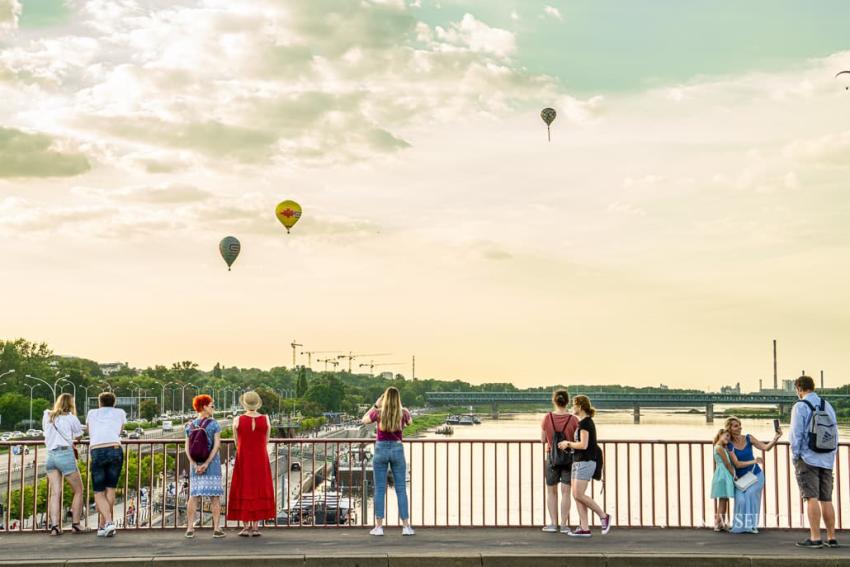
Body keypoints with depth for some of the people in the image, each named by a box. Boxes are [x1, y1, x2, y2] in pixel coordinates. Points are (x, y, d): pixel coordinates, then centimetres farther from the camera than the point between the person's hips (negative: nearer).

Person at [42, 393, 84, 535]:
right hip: (65, 454, -5)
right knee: (78, 490, 8)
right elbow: (80, 432, 11)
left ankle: (55, 526, -9)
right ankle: (75, 524, 5)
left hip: (50, 455, 5)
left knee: (55, 493, 2)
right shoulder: (70, 418, -1)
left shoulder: (47, 416, 12)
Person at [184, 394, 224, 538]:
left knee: (193, 495, 7)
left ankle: (190, 528, 3)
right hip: (213, 462, -3)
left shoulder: (190, 425, 5)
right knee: (215, 495, 2)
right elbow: (217, 445, -15)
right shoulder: (214, 424, -6)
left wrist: (195, 465, -8)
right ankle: (216, 529, 0)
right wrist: (206, 463, -16)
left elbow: (187, 448, -2)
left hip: (195, 464, 3)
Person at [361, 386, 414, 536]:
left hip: (381, 449, -1)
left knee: (380, 490, 4)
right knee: (401, 489, 5)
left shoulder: (378, 412, -7)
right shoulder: (403, 413, -4)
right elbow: (410, 422, 20)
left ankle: (378, 527, 4)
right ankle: (406, 527, 5)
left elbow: (363, 420, 13)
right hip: (397, 450, 1)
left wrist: (375, 405, 13)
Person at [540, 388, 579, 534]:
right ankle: (564, 525, -1)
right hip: (569, 457, 0)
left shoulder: (548, 418, -8)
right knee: (565, 491, 1)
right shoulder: (573, 420, -10)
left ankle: (553, 524, 10)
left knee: (551, 491, 12)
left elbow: (543, 439, -1)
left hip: (552, 456, 1)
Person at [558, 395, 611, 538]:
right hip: (579, 462, 10)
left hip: (585, 462, -10)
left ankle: (603, 516, 0)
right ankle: (584, 528, 0)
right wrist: (568, 445, 13)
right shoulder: (587, 422, 17)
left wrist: (568, 443, -6)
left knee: (579, 495, -12)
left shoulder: (584, 422, -12)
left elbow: (583, 445, -20)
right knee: (576, 495, 3)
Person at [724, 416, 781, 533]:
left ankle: (751, 525, -12)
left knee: (750, 494, -21)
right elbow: (737, 464, -16)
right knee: (741, 499, -19)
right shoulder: (729, 445, -11)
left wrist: (776, 438, -28)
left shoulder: (748, 438, -6)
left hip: (755, 475, 1)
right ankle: (740, 525, -2)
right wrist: (753, 461, -24)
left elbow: (766, 448, -11)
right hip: (741, 478, -1)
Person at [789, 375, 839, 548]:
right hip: (827, 460, 6)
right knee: (826, 500, 9)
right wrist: (832, 454, 17)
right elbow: (835, 432, 12)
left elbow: (796, 433, -10)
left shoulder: (800, 406, -6)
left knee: (811, 498, -7)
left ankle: (815, 538, -11)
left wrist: (795, 456, -2)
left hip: (808, 459, -6)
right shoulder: (828, 405, 12)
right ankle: (831, 538, 11)